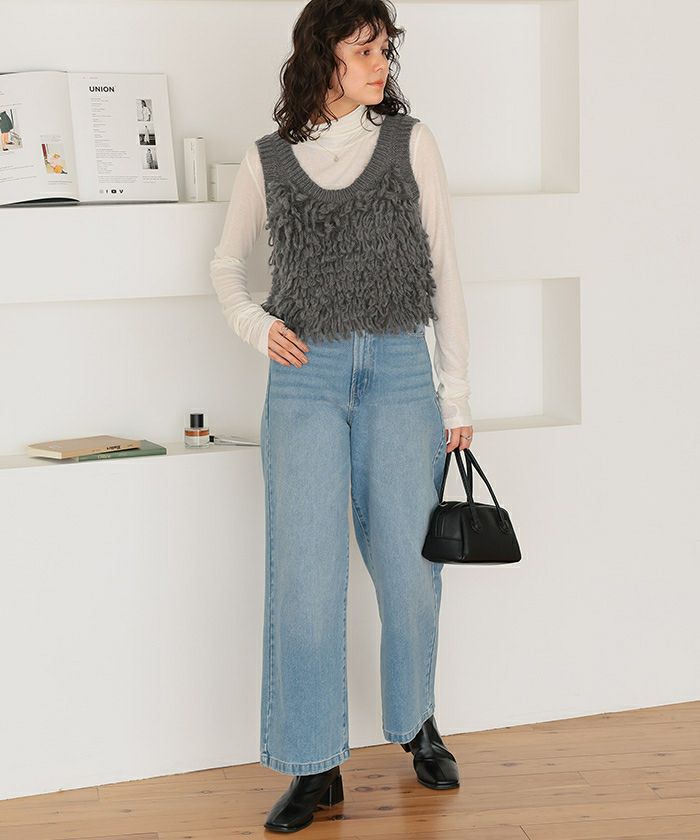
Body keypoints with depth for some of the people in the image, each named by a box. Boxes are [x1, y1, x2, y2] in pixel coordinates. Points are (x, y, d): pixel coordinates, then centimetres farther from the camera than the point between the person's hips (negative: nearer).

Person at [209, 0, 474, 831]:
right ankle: (315, 765, 8)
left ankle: (417, 722, 29)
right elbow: (226, 260, 21)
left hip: (399, 371, 0)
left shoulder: (409, 141, 6)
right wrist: (254, 324, 0)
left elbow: (444, 268, 6)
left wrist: (456, 394, 4)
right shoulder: (268, 161, 6)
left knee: (408, 566, 3)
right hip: (306, 376, 0)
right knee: (305, 574, -3)